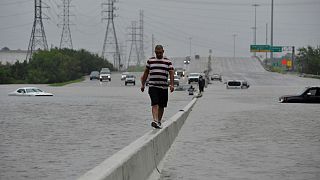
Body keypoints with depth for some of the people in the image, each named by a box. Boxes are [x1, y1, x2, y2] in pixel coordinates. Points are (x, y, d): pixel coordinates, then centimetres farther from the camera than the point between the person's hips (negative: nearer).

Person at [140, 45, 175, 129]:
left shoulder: (168, 61, 6)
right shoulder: (150, 61, 10)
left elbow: (171, 73, 1)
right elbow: (146, 73, 17)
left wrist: (172, 84, -12)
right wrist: (142, 84, 15)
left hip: (164, 87, 1)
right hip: (153, 86, -1)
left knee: (161, 106, 9)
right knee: (155, 104, -16)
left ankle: (159, 121, 25)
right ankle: (155, 121, -28)